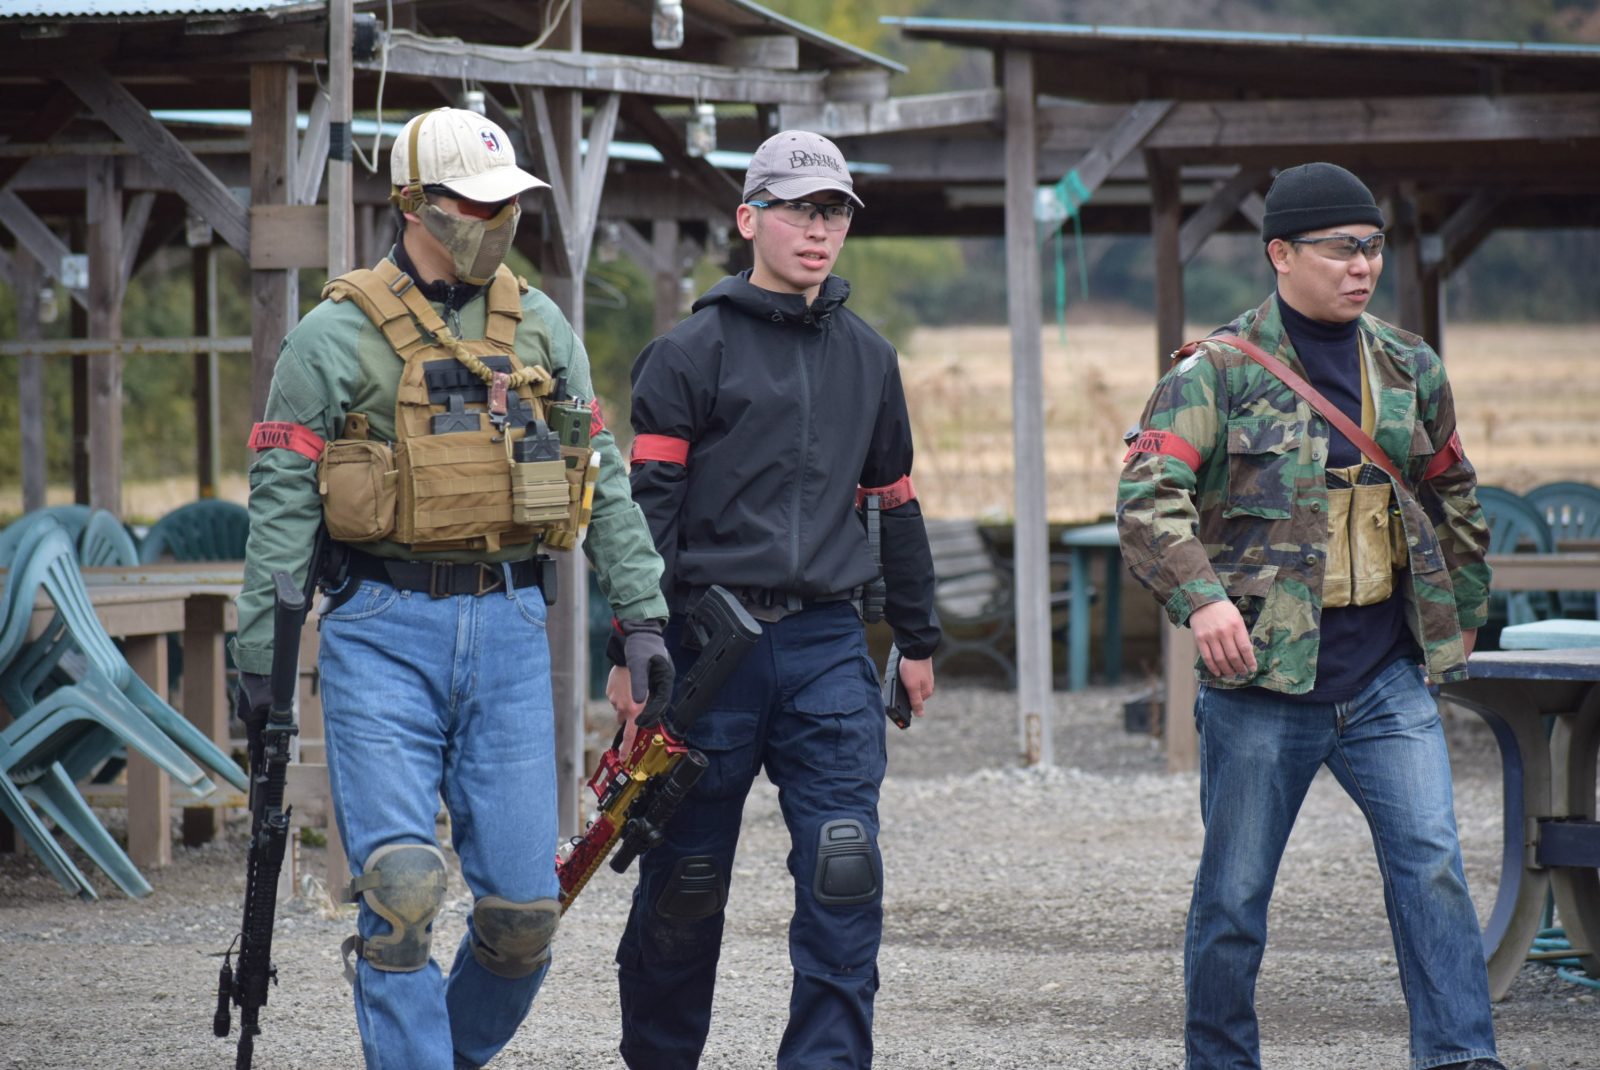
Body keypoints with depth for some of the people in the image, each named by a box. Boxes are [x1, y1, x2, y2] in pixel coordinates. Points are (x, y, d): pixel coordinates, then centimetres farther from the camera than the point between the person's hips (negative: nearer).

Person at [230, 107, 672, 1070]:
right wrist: (259, 648, -4)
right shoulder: (338, 335, 0)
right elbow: (282, 501, 0)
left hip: (509, 628, 3)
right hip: (385, 632, -3)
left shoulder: (540, 328, 12)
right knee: (400, 885, -12)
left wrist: (643, 613, 9)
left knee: (524, 902, 1)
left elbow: (604, 480, 15)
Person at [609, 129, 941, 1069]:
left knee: (844, 879, -9)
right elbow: (645, 507, -5)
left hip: (828, 646, 3)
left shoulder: (868, 358, 14)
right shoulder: (690, 354, -1)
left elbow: (895, 503, 23)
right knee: (685, 883, 6)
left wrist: (918, 638, 24)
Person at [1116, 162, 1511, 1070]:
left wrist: (1462, 612, 25)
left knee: (1432, 864, -10)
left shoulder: (1409, 368, 11)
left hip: (1388, 680, 3)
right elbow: (1148, 493, -16)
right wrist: (1201, 595, -31)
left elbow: (1452, 496, 25)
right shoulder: (1220, 372, -5)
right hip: (1263, 683, -3)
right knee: (1235, 893, 5)